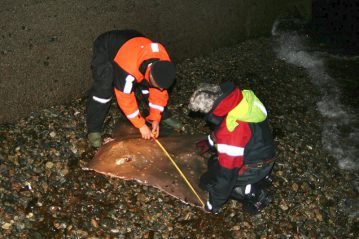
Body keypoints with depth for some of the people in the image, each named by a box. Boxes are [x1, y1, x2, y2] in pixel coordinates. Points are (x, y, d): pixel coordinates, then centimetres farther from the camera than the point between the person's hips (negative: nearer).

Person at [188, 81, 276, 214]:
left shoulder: (232, 129, -38)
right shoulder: (237, 98, -13)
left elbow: (227, 172, -29)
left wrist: (213, 204, -15)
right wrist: (211, 142, 27)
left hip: (256, 166, -8)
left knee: (208, 181, -1)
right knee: (214, 163, 21)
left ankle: (255, 195, 0)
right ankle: (260, 178, 16)